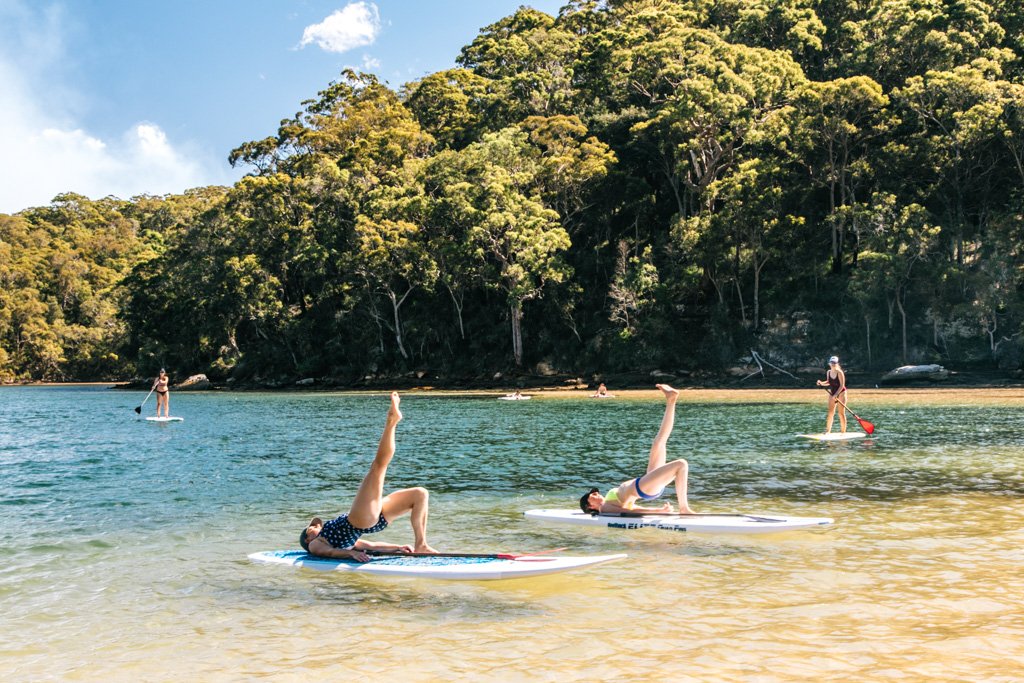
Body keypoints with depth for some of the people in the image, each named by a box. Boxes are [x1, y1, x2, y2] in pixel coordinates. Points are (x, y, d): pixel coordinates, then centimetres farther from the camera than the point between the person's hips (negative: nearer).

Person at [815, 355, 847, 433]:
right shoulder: (828, 372, 2)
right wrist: (822, 383, -5)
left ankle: (843, 432, 4)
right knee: (830, 413, 2)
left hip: (841, 393, -5)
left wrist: (836, 395, -25)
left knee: (841, 413, -2)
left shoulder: (839, 372, -16)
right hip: (832, 393, 5)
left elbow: (842, 385, -18)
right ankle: (828, 431, 4)